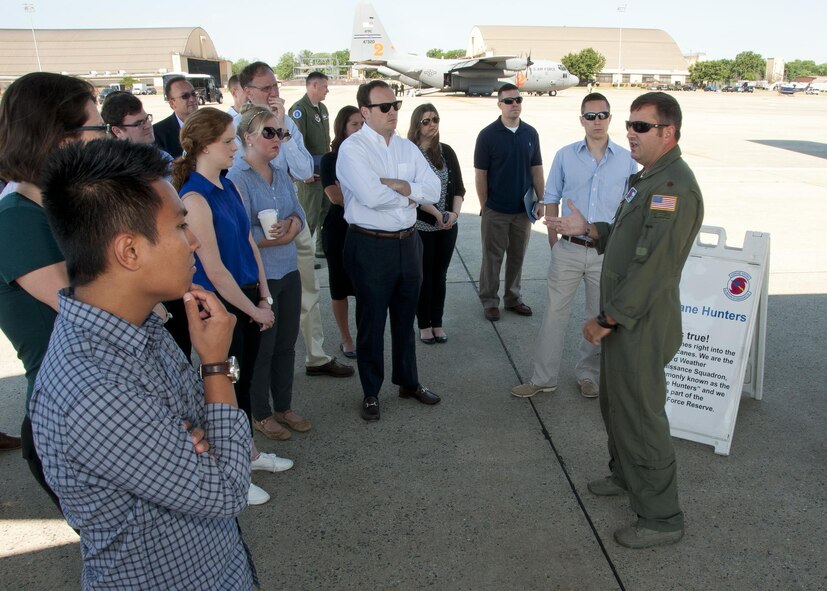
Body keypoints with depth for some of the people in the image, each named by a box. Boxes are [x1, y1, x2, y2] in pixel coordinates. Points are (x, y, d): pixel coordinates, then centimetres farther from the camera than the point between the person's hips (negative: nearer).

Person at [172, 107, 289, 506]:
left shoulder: (229, 188, 5)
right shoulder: (194, 199, -20)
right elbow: (215, 272, -20)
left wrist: (264, 297, 3)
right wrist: (255, 310, -12)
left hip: (247, 298, 8)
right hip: (220, 306, -7)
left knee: (244, 379, 21)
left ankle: (249, 452, 40)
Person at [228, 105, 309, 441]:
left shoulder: (280, 175, 9)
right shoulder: (237, 178, -14)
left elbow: (299, 215, 7)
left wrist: (288, 227, -14)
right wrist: (279, 234, -10)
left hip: (289, 272, 7)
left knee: (286, 344, 16)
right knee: (262, 348, 7)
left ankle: (284, 407, 32)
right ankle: (260, 415, 25)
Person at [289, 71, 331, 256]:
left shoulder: (322, 108, 14)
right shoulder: (299, 109, -13)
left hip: (325, 170, 9)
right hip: (310, 173, -9)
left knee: (326, 210, 16)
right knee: (310, 216, -4)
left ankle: (323, 248, 29)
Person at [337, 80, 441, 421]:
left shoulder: (407, 147, 7)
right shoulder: (352, 148, -11)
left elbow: (434, 191, -2)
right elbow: (371, 196, -25)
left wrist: (400, 185, -18)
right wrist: (411, 195, -9)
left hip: (408, 242, 6)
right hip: (370, 247, -5)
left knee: (405, 318, 19)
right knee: (371, 322, 9)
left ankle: (408, 382, 37)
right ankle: (371, 393, 26)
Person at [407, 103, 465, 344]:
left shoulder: (447, 151, 6)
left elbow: (458, 187, 4)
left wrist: (455, 212, -13)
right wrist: (437, 213, -20)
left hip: (448, 226, 4)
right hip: (421, 225, -4)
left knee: (440, 274, 11)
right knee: (424, 275, 6)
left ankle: (437, 323, 23)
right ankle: (424, 325, 19)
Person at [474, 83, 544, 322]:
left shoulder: (530, 133, 4)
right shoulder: (488, 135, -8)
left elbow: (536, 168, 9)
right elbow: (480, 174, -6)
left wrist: (540, 200, 2)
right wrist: (484, 206, -6)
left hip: (523, 209, 4)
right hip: (496, 211, -4)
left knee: (517, 256, 13)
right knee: (492, 258, 6)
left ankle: (513, 298, 27)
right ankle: (489, 301, 18)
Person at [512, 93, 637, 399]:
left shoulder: (627, 160, 0)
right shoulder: (565, 156, 1)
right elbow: (551, 201, 8)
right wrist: (554, 243, 4)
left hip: (607, 252, 0)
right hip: (568, 250, 0)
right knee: (554, 313, 5)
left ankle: (588, 374, 31)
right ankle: (544, 378, 17)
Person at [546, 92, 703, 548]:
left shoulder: (674, 187, -22)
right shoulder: (647, 177, 13)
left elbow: (651, 265, -26)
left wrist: (607, 319, -22)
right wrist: (586, 229, 7)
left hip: (641, 325, -10)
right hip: (623, 320, 10)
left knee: (640, 415, 0)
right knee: (615, 402, 24)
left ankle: (661, 518, 15)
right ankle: (625, 475, 45)